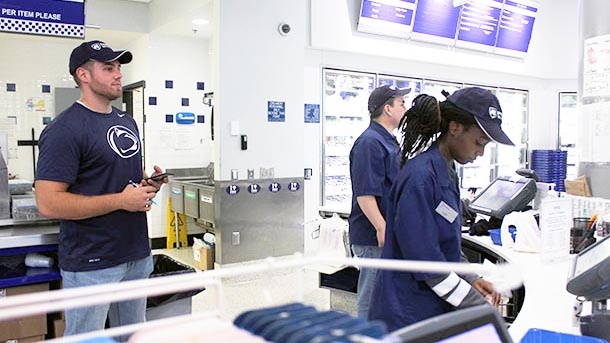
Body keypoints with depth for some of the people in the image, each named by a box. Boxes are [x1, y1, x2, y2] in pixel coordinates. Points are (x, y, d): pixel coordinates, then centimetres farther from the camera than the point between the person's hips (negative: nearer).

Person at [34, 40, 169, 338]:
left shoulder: (127, 122, 10)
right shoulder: (64, 130, -15)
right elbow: (48, 203, -21)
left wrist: (147, 183, -1)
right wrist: (121, 200, -21)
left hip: (137, 254, 8)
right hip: (91, 264, -7)